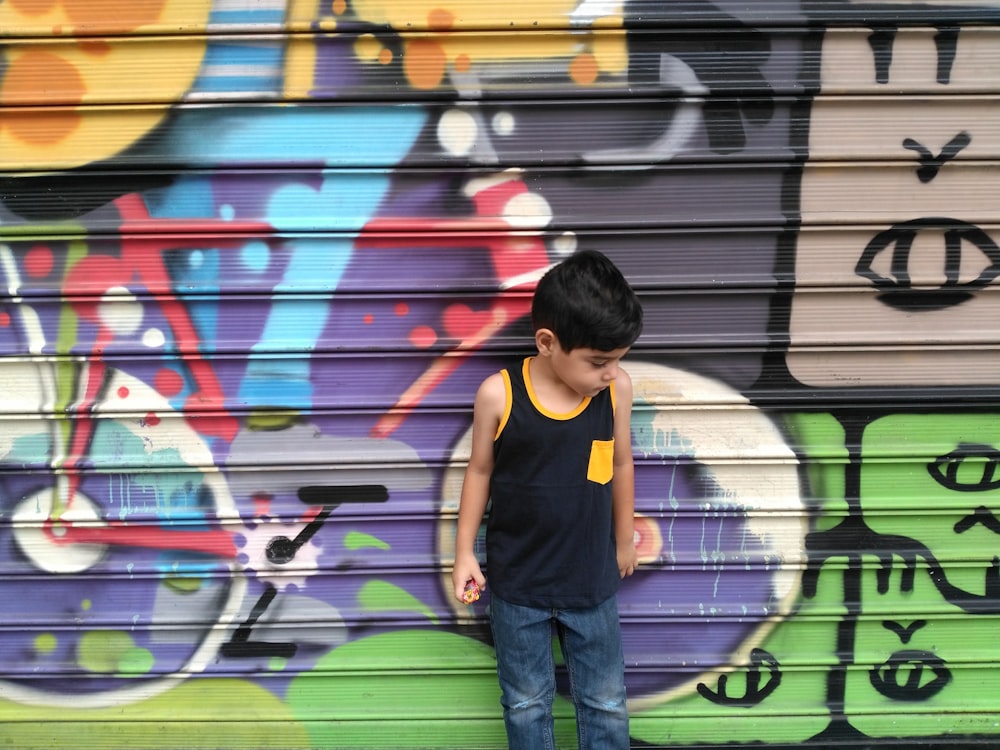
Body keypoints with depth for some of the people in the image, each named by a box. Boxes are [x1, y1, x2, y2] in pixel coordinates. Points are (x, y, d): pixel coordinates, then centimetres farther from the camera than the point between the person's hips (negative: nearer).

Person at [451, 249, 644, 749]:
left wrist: (624, 541, 15)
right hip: (517, 583, -1)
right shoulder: (498, 394, -18)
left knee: (606, 703, 16)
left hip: (592, 580, 2)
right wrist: (464, 551, 1)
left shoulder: (617, 389, -13)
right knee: (526, 703, 17)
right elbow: (480, 471, -3)